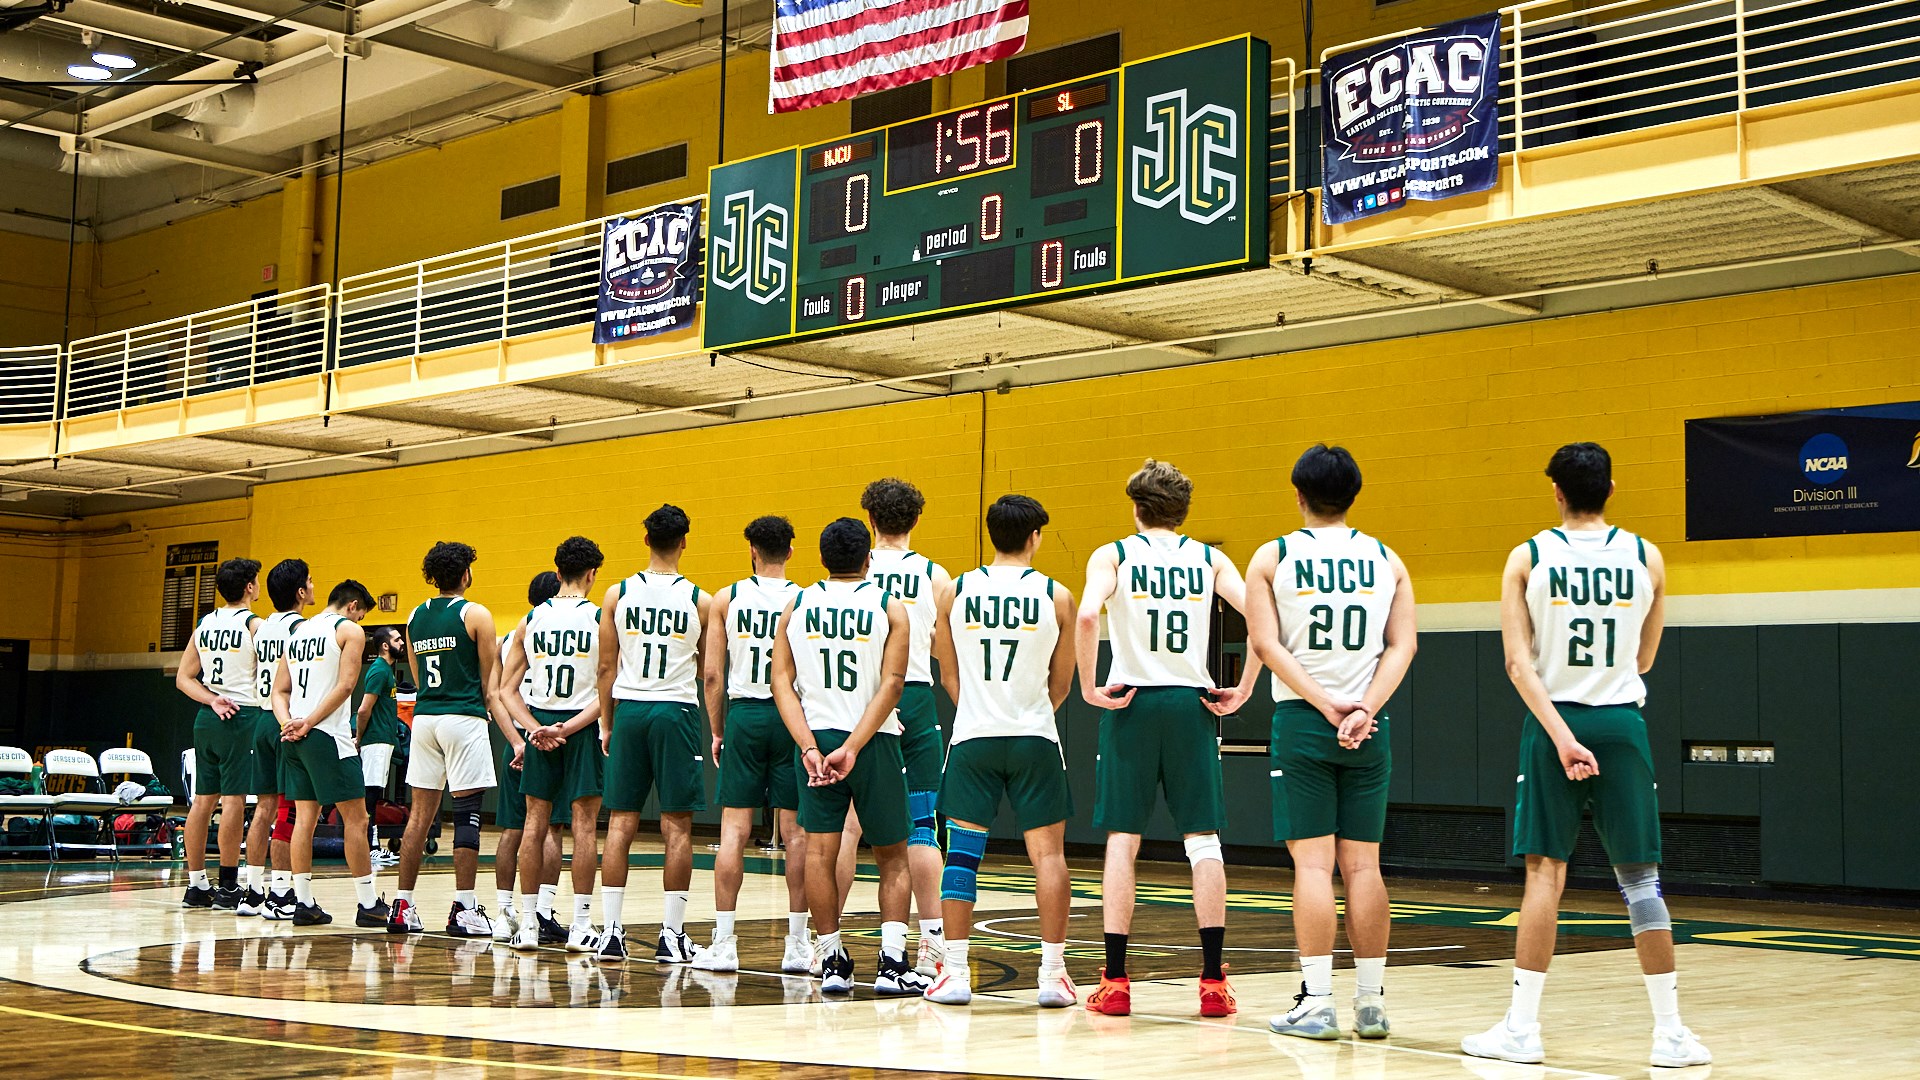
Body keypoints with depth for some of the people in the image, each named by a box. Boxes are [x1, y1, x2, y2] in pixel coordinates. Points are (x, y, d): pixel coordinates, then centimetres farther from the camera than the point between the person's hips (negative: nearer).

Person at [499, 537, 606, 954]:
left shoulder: (531, 620, 5)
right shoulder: (601, 619, -5)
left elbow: (507, 689, 3)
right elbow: (607, 691, -13)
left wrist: (535, 728, -4)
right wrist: (570, 727, -13)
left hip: (538, 726, 3)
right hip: (583, 727, -3)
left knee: (536, 823, 10)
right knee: (584, 825, 0)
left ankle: (529, 923, 12)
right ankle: (581, 925, 0)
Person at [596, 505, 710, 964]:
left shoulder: (618, 595, 2)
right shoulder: (700, 601, -2)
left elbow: (607, 668, 4)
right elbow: (709, 674, 5)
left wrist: (607, 724, 12)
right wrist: (715, 732, 18)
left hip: (628, 709, 2)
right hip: (676, 710, -2)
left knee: (620, 823, 7)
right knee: (677, 826, 2)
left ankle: (611, 931, 6)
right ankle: (672, 934, 3)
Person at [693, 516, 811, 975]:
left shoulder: (727, 599, 2)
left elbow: (712, 674, 0)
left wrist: (717, 731, 9)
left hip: (744, 715, 0)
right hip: (792, 717, 0)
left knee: (734, 831, 3)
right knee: (796, 832, 4)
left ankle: (723, 942, 2)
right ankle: (797, 945, 6)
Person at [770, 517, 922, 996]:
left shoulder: (796, 606, 6)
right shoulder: (889, 606, -1)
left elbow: (782, 682, -3)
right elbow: (892, 684, -12)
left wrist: (810, 747, -9)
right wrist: (852, 749, -14)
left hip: (816, 738, 1)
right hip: (876, 741, -1)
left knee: (820, 850, 5)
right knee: (892, 857, 9)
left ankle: (832, 962, 4)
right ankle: (892, 963, -1)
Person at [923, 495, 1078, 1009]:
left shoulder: (955, 592, 0)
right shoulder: (1056, 596, -3)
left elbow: (949, 675, 10)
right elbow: (1061, 684, 6)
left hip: (973, 737, 1)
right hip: (1034, 738, -1)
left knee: (962, 852, 6)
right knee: (1048, 851, 5)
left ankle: (955, 971, 6)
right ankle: (1052, 972, 3)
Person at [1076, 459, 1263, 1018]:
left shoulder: (1113, 555, 2)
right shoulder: (1209, 558, 8)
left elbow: (1087, 616, -17)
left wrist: (1089, 688, -8)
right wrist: (1242, 689, 0)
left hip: (1131, 702, -1)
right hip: (1192, 703, 1)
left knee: (1122, 838, 4)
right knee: (1203, 837, 4)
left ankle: (1114, 982, 3)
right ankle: (1213, 982, 2)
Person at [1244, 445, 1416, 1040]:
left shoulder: (1272, 557, 2)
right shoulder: (1387, 560, 9)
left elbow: (1266, 643, -8)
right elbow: (1402, 646, -2)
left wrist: (1326, 705, -11)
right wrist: (1364, 709, -10)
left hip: (1301, 722, -2)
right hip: (1367, 726, 2)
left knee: (1313, 862, -2)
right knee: (1362, 863, 7)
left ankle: (1316, 1002, -3)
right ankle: (1371, 1002, 10)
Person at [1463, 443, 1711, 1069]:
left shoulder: (1528, 558, -1)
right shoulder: (1646, 558, 3)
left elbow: (1519, 663, -10)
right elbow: (1643, 660, 14)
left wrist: (1561, 734, -14)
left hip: (1552, 721, -1)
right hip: (1621, 724, 1)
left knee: (1544, 871, 3)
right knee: (1640, 878, 6)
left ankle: (1521, 1028, 3)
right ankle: (1670, 1033, 9)